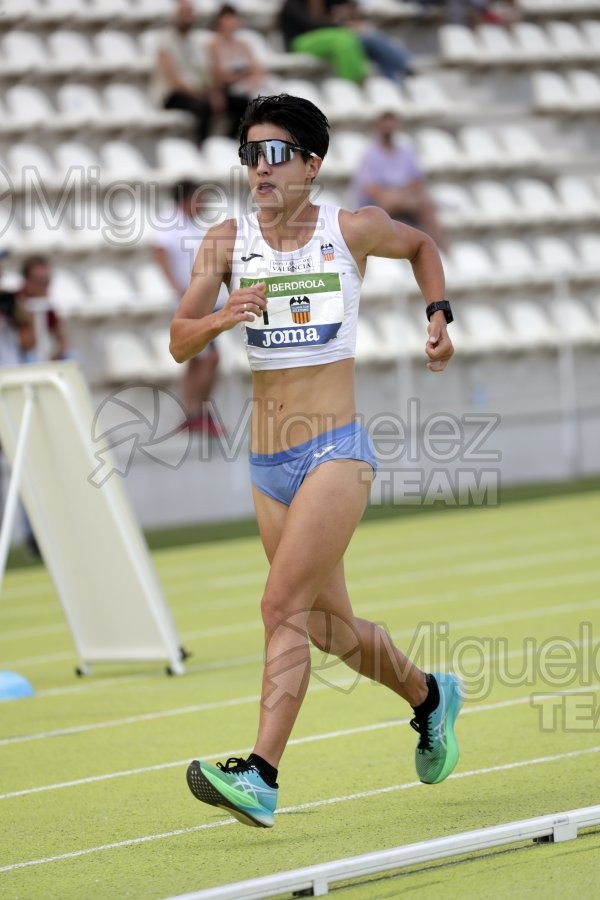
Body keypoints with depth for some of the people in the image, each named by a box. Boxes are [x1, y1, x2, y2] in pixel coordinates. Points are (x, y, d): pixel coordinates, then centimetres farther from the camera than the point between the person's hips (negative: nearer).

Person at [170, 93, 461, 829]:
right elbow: (179, 343, -4)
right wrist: (221, 318, -23)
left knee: (284, 608, -19)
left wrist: (438, 316, 6)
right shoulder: (228, 242, 2)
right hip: (268, 464, 5)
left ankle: (260, 778, -25)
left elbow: (421, 244, 19)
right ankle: (429, 698, 42)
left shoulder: (352, 231, -3)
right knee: (330, 626, 16)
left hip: (336, 451, -4)